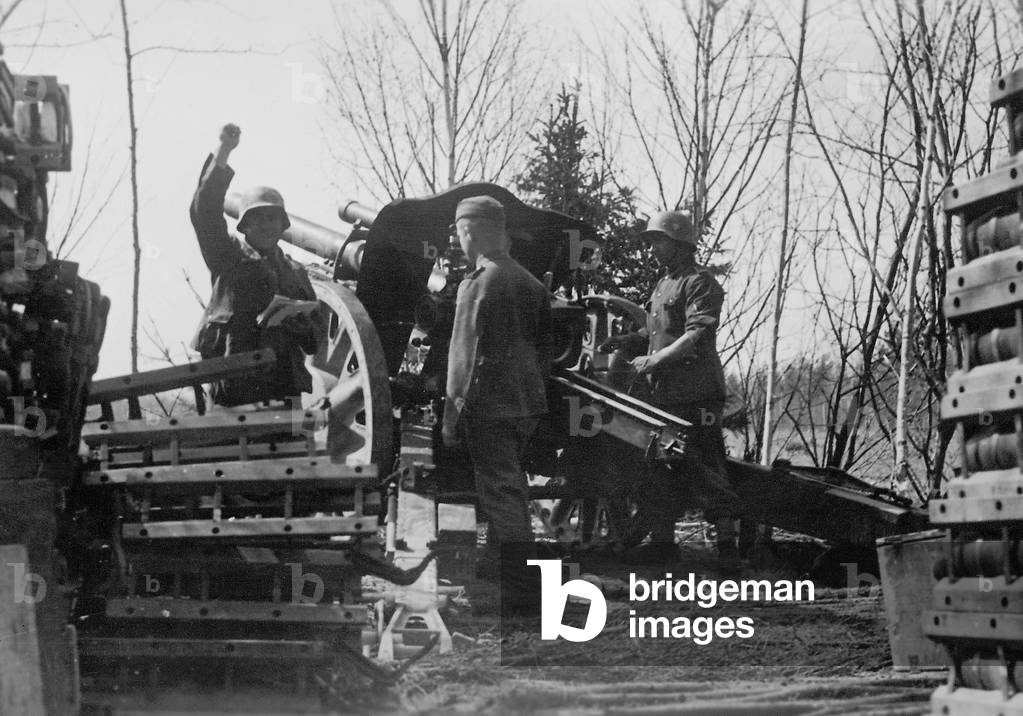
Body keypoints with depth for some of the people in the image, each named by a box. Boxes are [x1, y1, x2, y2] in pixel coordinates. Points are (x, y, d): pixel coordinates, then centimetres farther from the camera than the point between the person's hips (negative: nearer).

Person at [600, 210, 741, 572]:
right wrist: (628, 340, 7)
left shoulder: (700, 282, -8)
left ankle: (727, 543, -3)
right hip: (662, 392, 9)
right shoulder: (663, 285, 21)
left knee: (704, 468, -8)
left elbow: (697, 337, -18)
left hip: (694, 393, -9)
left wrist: (653, 361, -18)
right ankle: (661, 540, 19)